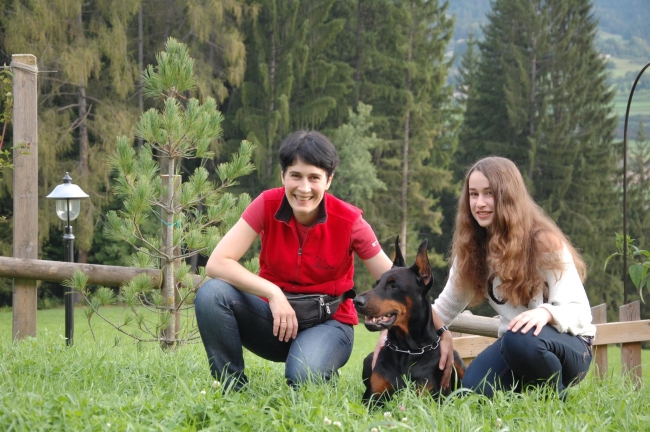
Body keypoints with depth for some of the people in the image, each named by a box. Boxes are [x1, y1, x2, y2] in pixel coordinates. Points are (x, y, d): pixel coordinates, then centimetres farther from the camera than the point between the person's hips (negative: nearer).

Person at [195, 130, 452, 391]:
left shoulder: (349, 222, -15)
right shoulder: (267, 205, -12)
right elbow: (217, 263, -19)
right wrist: (273, 293, -29)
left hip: (328, 324, -2)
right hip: (276, 317, 2)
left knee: (304, 376, -35)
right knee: (212, 294, -26)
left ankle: (326, 377, 3)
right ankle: (235, 390, -10)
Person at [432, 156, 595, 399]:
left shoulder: (544, 242, -17)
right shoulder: (472, 247, 0)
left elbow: (579, 311, -21)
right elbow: (447, 306, 8)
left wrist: (546, 313, -44)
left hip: (568, 344, -4)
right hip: (512, 343, 4)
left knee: (520, 340, -38)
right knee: (474, 389, -27)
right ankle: (533, 384, 4)